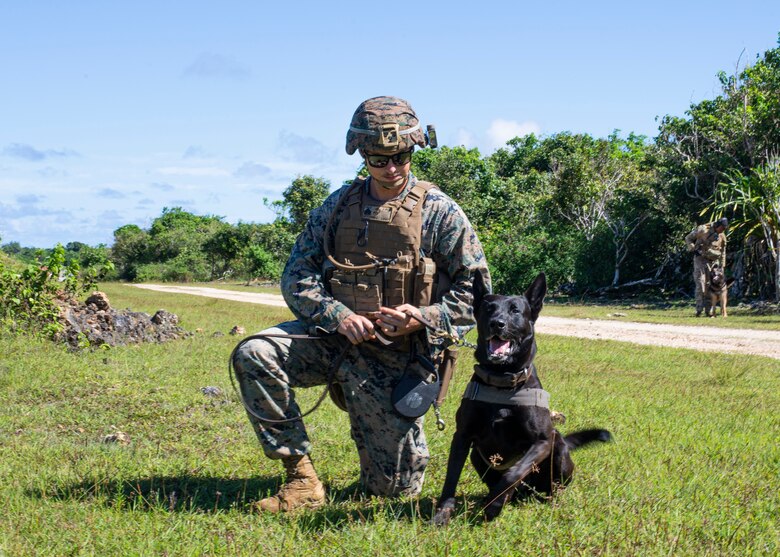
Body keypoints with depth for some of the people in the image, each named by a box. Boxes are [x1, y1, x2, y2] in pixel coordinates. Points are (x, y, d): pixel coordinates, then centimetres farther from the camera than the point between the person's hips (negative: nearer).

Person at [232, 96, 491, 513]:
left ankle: (398, 430, 39)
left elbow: (475, 291, -3)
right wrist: (338, 317, -17)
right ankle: (301, 476, -15)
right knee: (253, 356, -25)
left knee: (396, 488, 1)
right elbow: (297, 275, 1)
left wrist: (424, 318, -21)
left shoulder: (440, 213, -4)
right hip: (336, 336, 3)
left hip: (398, 354, -2)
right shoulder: (337, 207, 4)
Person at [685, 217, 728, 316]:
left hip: (713, 261, 5)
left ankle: (708, 310, 10)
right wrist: (693, 249, -15)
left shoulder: (722, 236, 5)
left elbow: (723, 252, 16)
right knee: (700, 285, -9)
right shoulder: (703, 229, -10)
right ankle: (699, 310, -6)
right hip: (700, 259, -4)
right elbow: (688, 238, -2)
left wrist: (722, 266, 13)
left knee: (710, 286, 4)